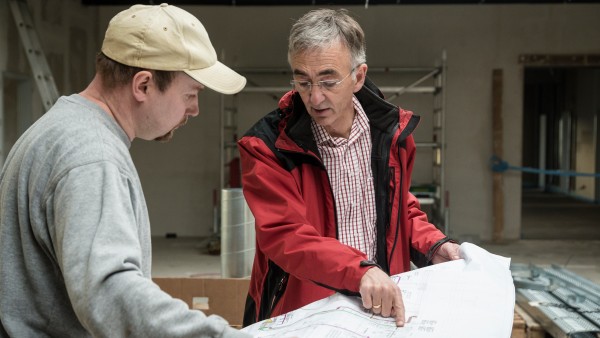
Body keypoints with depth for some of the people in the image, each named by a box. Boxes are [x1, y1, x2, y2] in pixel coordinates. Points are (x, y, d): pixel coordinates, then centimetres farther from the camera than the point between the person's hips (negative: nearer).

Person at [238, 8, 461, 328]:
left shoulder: (391, 128, 2)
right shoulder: (267, 147, -12)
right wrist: (360, 270, -32)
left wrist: (432, 246, 3)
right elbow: (285, 236, -20)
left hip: (383, 309, 4)